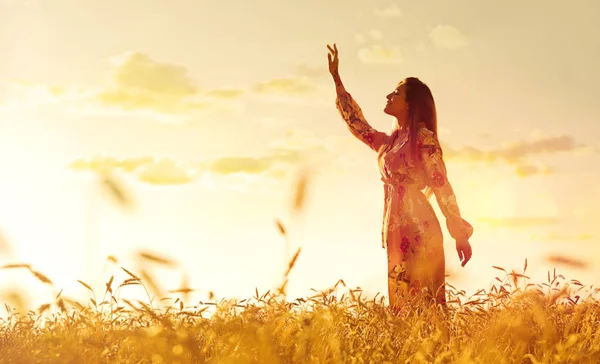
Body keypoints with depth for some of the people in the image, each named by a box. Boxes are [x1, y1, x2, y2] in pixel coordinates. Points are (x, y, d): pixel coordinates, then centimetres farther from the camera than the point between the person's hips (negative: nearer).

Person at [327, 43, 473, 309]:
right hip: (395, 231, 8)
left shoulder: (423, 138, -4)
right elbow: (355, 122, 29)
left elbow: (442, 187, -8)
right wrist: (336, 78, 30)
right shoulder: (388, 142, 18)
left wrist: (460, 235, -12)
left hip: (418, 228, -8)